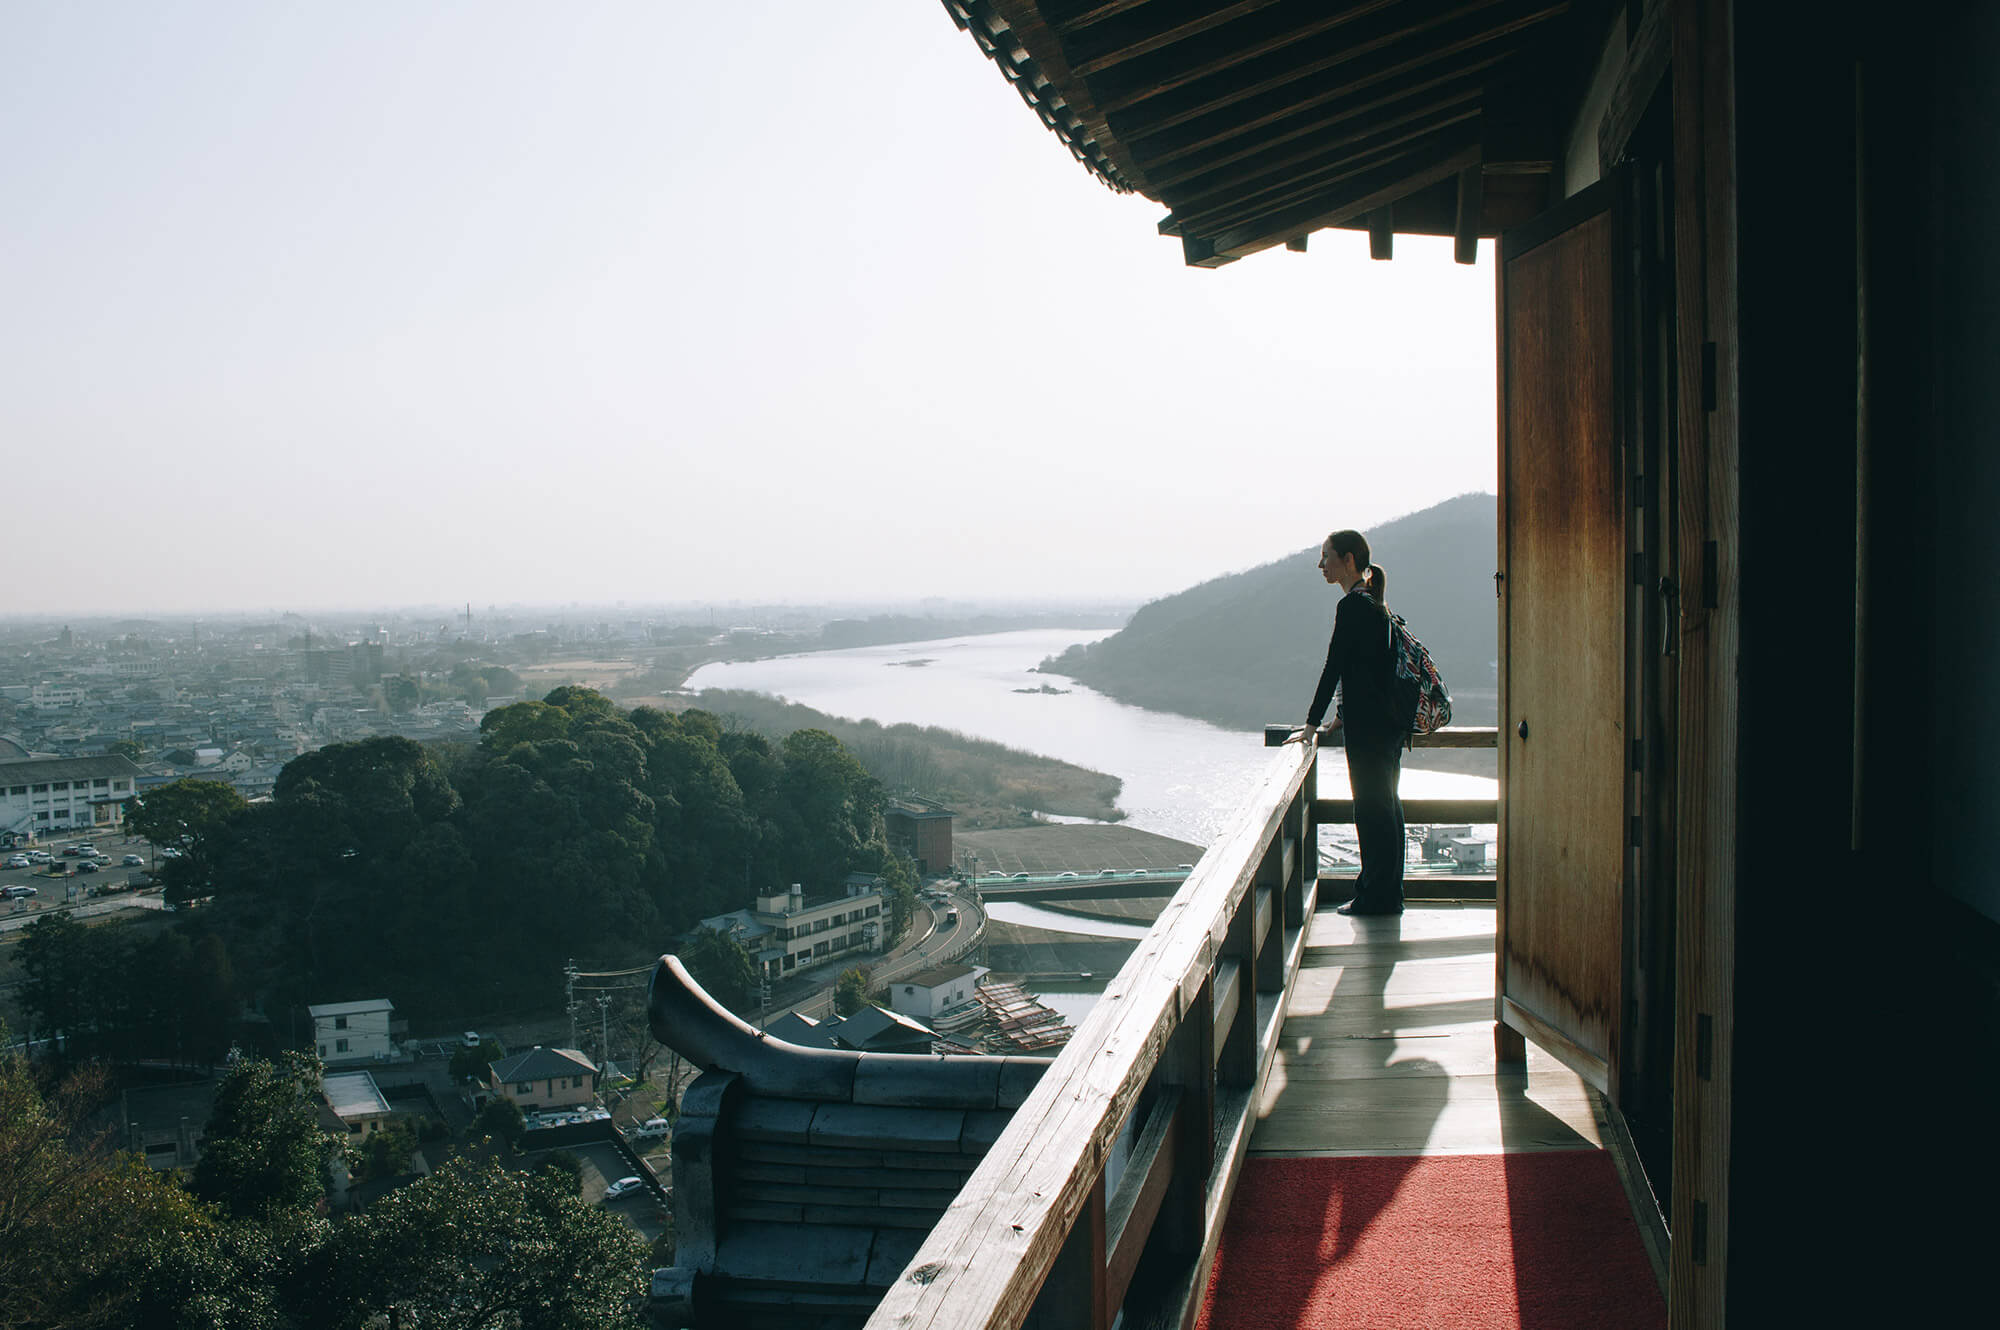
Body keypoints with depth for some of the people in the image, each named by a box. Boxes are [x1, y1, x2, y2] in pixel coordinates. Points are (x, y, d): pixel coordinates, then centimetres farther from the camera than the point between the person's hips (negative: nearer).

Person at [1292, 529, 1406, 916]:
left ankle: (1377, 897, 3)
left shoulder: (1353, 605, -15)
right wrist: (1342, 717, 24)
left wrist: (1312, 723, -12)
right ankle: (1386, 894, 22)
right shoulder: (1372, 603, 15)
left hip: (1370, 725, -10)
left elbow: (1334, 667, -16)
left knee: (1373, 808, -3)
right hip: (1386, 720, 10)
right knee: (1385, 806, 14)